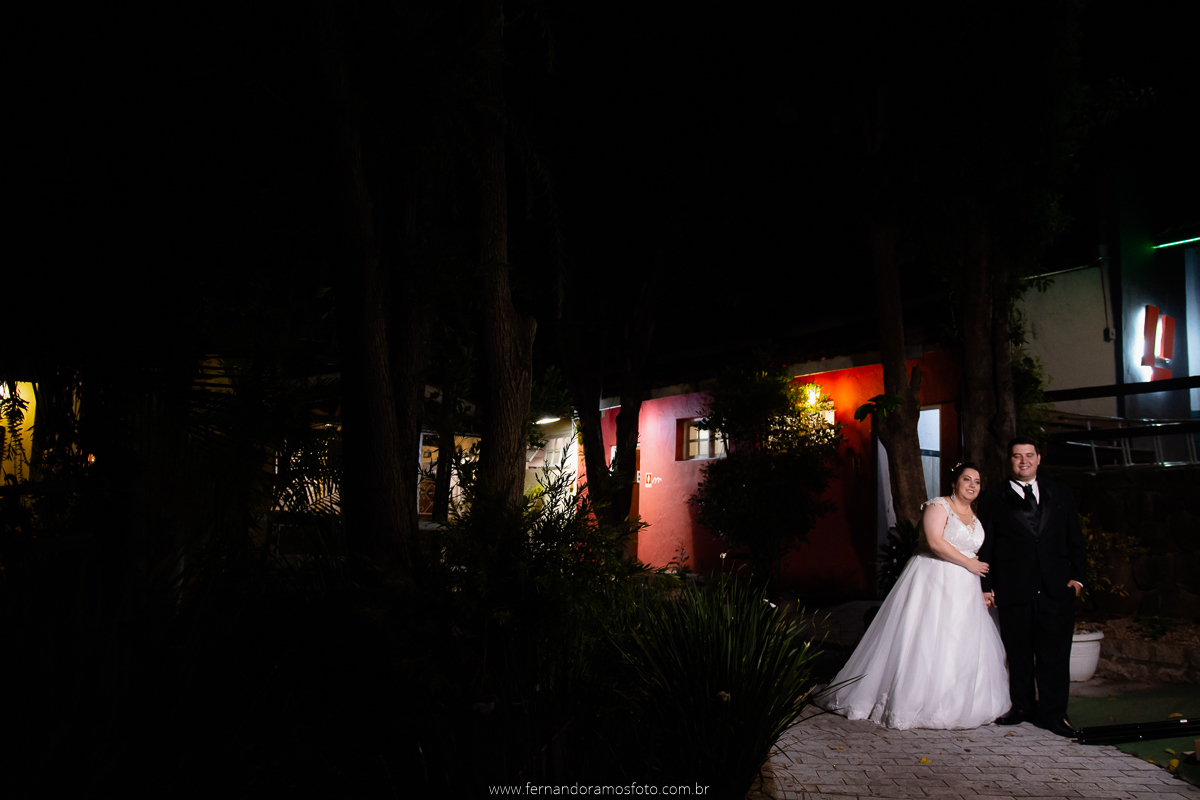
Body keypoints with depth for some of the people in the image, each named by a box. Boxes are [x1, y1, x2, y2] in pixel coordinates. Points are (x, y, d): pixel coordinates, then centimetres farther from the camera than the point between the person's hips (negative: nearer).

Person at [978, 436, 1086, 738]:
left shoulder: (1061, 493, 13)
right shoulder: (993, 499, 5)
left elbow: (1075, 538, 13)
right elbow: (986, 546, 4)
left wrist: (1077, 575, 2)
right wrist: (985, 586, -2)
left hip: (1056, 587, 1)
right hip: (1014, 588, -1)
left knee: (1055, 653, 1)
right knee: (1018, 653, 8)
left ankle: (1053, 713, 10)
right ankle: (1023, 706, 22)